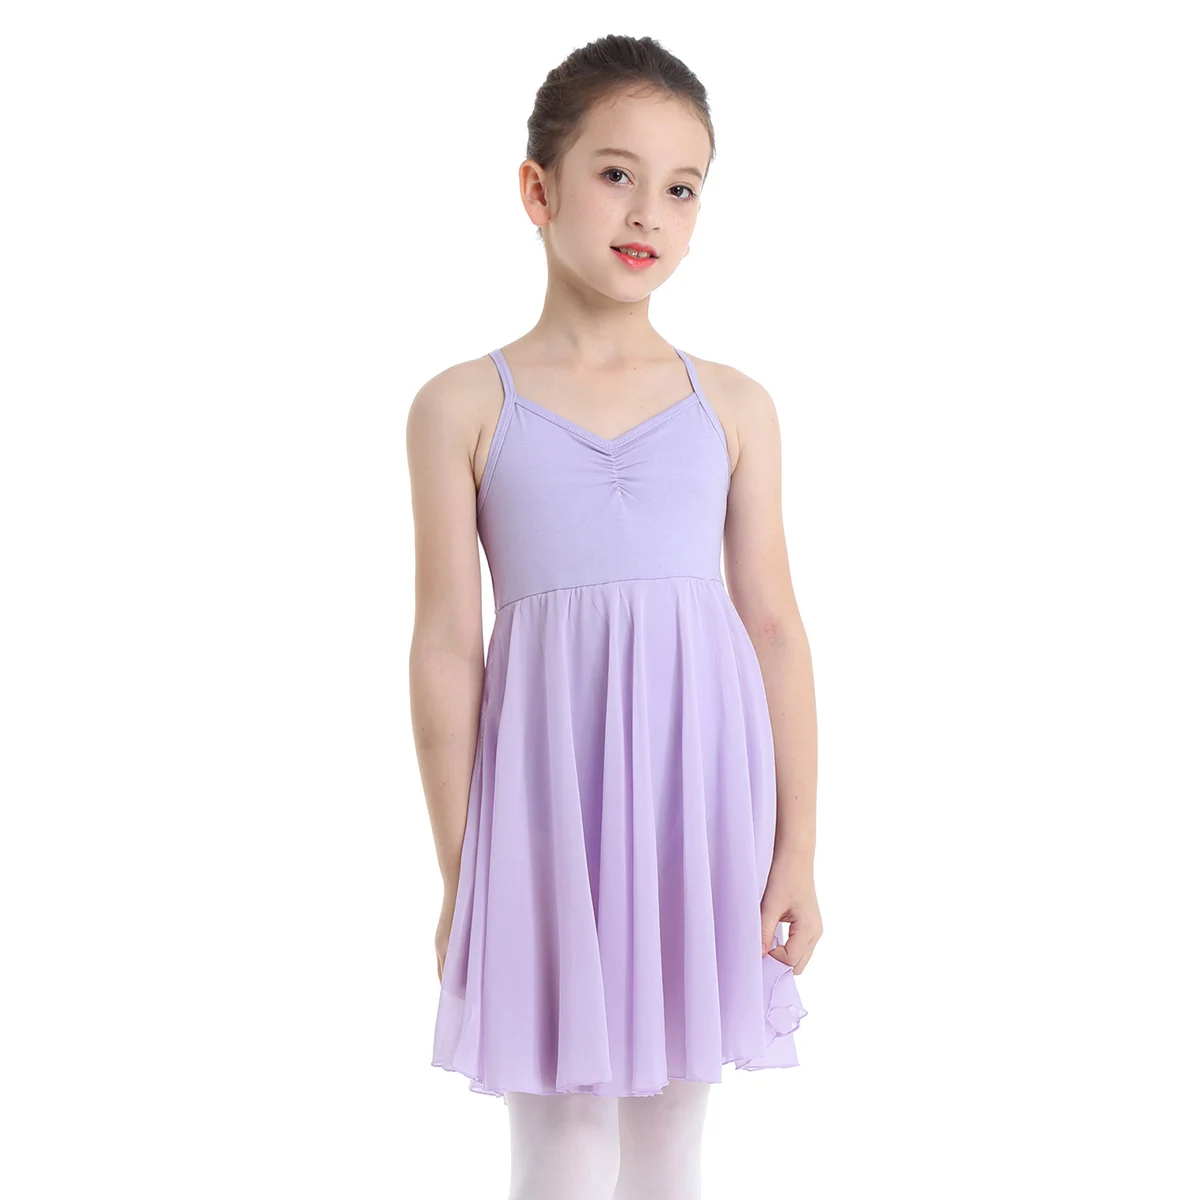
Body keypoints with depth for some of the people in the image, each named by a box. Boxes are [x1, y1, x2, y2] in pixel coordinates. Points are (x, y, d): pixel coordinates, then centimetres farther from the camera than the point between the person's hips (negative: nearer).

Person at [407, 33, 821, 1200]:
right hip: (548, 790, -2)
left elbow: (774, 629, 5)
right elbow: (448, 644, -1)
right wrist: (459, 873, -1)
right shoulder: (463, 405, 1)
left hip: (699, 793, 2)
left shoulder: (732, 405, 7)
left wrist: (795, 850, 2)